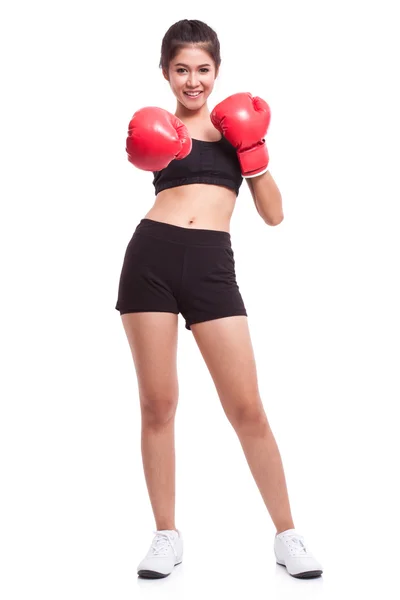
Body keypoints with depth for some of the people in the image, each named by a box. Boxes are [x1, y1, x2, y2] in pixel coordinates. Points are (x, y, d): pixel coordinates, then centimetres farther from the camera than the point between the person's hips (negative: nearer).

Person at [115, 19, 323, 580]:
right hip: (152, 258, 0)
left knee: (247, 408, 0)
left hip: (212, 266, 0)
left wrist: (254, 150, -1)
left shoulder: (236, 123, 14)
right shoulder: (160, 125, 12)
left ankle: (287, 535, 14)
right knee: (158, 404, 4)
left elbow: (274, 214, 10)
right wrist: (147, 150, -27)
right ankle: (167, 535, 19)